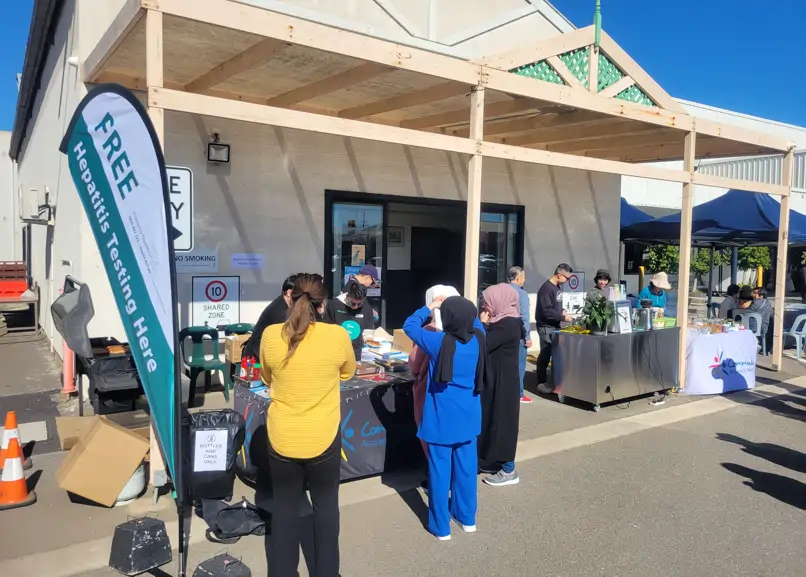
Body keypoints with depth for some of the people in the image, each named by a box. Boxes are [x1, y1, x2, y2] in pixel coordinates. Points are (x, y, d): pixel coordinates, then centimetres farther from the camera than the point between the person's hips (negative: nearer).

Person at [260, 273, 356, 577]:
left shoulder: (270, 335, -10)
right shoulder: (338, 336, -14)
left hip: (281, 438, 1)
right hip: (323, 438, -1)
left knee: (285, 505, 19)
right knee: (326, 504, 19)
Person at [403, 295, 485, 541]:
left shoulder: (439, 342, -21)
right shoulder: (478, 338, -8)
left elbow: (409, 326, -6)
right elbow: (475, 323, 18)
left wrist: (430, 307, 3)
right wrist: (462, 309, 11)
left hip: (442, 419, -5)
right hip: (468, 417, 5)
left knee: (440, 470, 7)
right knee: (466, 467, 17)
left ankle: (441, 526, 18)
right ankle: (467, 518, 32)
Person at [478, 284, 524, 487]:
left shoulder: (507, 325, -22)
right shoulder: (503, 322, 8)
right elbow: (488, 344, 11)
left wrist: (482, 324, -12)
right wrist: (486, 324, 0)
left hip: (502, 383, -10)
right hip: (495, 380, 10)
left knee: (501, 420, 0)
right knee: (492, 420, 17)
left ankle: (508, 470, 12)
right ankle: (494, 461, 30)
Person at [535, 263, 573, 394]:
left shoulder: (556, 287, 10)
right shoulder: (546, 288, -20)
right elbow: (546, 311, -25)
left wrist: (562, 311, 3)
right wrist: (563, 317, -19)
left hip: (555, 326, 9)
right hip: (546, 327, -9)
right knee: (545, 355, -2)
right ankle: (541, 383, 7)